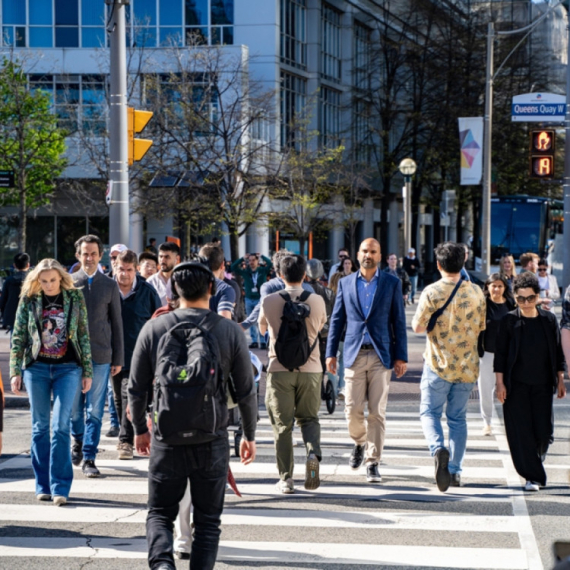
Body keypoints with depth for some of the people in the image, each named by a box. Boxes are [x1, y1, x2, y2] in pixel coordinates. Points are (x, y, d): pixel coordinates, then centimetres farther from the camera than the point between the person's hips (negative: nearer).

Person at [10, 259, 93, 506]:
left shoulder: (75, 298, 1)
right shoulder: (29, 300, 1)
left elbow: (84, 335, 5)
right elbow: (18, 337, 5)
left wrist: (87, 371, 4)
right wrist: (15, 371, -1)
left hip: (68, 367, -1)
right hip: (36, 368, 1)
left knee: (60, 426, -8)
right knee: (40, 427, 6)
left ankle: (60, 487, -6)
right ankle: (43, 485, 15)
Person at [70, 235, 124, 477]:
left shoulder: (110, 286, 6)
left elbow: (116, 324, 8)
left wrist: (118, 359, 4)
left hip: (100, 356, 0)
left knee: (94, 411, -1)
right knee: (74, 407, 9)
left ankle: (89, 458, 4)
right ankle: (78, 441, 36)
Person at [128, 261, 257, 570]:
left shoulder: (154, 328, -3)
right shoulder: (231, 331, -4)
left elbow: (136, 387, 2)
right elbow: (246, 391, 1)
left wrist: (140, 429, 17)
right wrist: (249, 435, 14)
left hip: (167, 438, 0)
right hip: (212, 440, 0)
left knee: (160, 512, 12)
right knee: (207, 520, 13)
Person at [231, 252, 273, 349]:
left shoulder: (263, 271, 0)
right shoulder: (245, 272, 6)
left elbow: (270, 264, -13)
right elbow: (233, 267, 2)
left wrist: (261, 256, -7)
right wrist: (242, 258, -3)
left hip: (260, 299, -4)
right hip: (249, 299, 4)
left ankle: (263, 341, -8)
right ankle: (254, 341, 14)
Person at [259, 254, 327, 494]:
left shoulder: (269, 301, -4)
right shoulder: (317, 301, -3)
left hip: (279, 369, -1)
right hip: (310, 368, 1)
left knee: (282, 425, 5)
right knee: (308, 418, 16)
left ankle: (286, 478, 5)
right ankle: (313, 452, -12)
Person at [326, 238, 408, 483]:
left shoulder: (392, 283, 5)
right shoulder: (345, 283, 10)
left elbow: (398, 322, 4)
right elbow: (337, 320, 12)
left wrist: (401, 357, -1)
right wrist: (331, 353, 6)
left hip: (381, 355, -1)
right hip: (355, 354, 1)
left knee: (377, 412, -3)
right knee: (352, 410, -2)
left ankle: (373, 463, 4)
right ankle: (360, 443, 29)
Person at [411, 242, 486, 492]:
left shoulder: (431, 292, -12)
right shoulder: (476, 292, 0)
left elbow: (417, 326, -11)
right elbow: (481, 327, 7)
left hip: (438, 363, -3)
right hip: (467, 365, 3)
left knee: (429, 412, 7)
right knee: (458, 418, 13)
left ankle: (438, 449, -21)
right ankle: (455, 471, 12)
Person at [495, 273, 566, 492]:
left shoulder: (549, 319, 3)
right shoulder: (509, 321, -3)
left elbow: (558, 352, 10)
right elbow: (500, 353, -1)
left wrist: (560, 381, 8)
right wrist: (500, 383, -6)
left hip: (542, 385, 2)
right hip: (516, 385, -2)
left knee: (544, 432, 0)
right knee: (521, 431, -6)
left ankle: (534, 463, 29)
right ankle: (532, 476, 1)